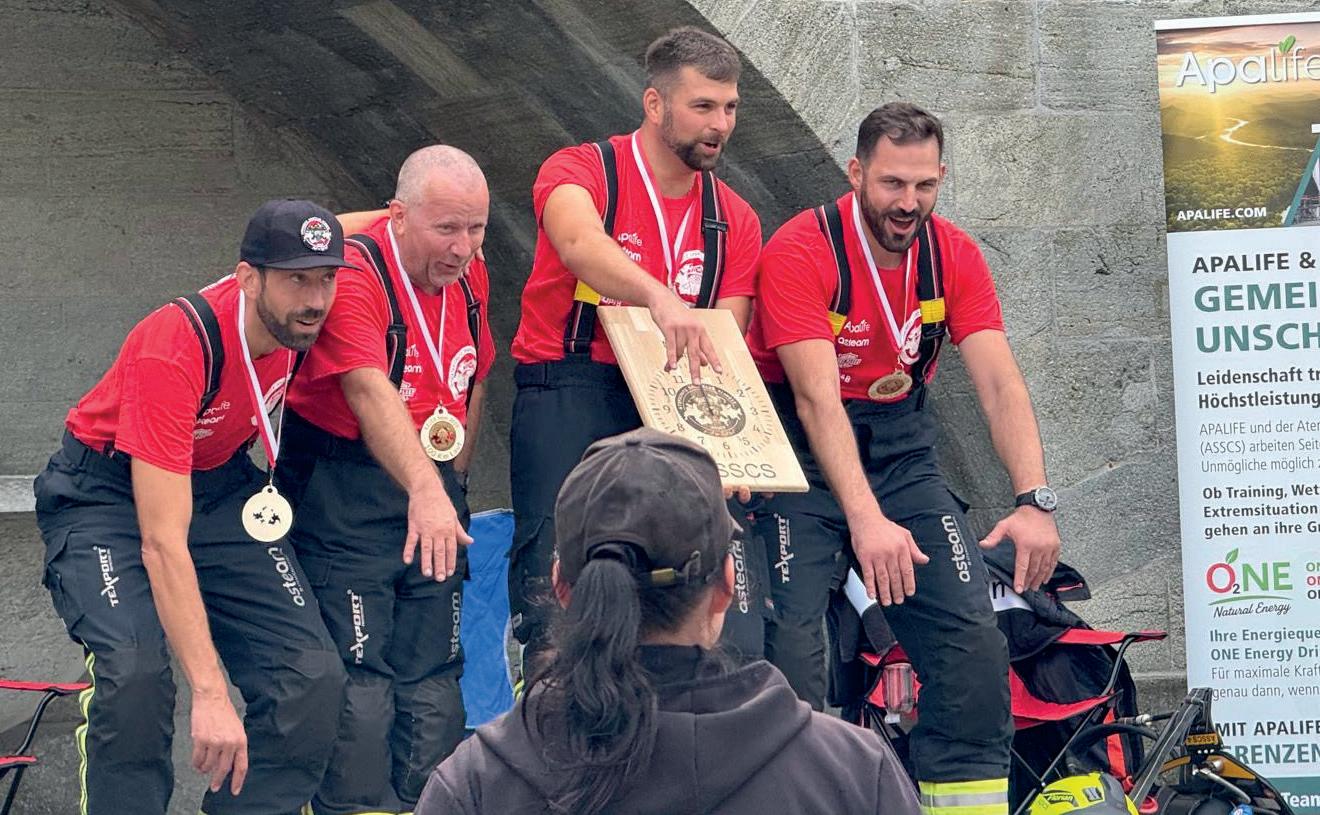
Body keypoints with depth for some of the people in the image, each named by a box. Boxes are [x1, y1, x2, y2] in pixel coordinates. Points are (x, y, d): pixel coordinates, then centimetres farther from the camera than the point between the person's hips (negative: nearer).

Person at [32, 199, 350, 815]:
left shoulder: (301, 317, -16)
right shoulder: (173, 352, -34)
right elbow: (162, 543, -36)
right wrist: (209, 693, -42)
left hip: (220, 483, 6)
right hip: (107, 494, -6)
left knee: (314, 675, -14)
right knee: (135, 671, -33)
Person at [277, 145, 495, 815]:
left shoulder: (470, 279, 6)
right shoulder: (354, 274, -19)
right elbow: (371, 391, -33)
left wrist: (454, 481, 15)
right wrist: (423, 489, -46)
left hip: (434, 486, 7)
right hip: (342, 491, -7)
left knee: (433, 681, 8)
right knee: (359, 682, -10)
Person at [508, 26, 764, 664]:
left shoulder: (734, 222, 11)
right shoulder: (580, 171, -4)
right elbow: (581, 244, -29)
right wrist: (659, 298, -49)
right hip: (567, 391, -5)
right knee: (555, 577, -18)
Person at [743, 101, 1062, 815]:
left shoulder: (953, 256, -5)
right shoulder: (801, 251, -19)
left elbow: (1001, 385, -11)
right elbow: (817, 400, -27)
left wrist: (1034, 503, -26)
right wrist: (866, 519, -39)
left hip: (902, 448, 4)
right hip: (805, 450, -4)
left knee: (973, 635, -7)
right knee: (790, 641, -19)